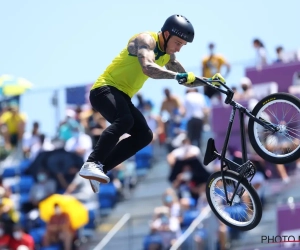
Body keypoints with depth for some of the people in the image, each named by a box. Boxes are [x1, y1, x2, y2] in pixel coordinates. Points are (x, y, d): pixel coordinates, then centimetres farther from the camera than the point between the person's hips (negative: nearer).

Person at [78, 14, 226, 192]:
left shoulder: (167, 55, 13)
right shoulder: (146, 40, -15)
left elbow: (186, 80, 18)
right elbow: (148, 68, -34)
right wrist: (178, 76, -43)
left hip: (122, 95, 9)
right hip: (105, 89, -9)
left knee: (144, 135, -5)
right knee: (124, 120, -35)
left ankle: (100, 169, -5)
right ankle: (92, 164, -37)